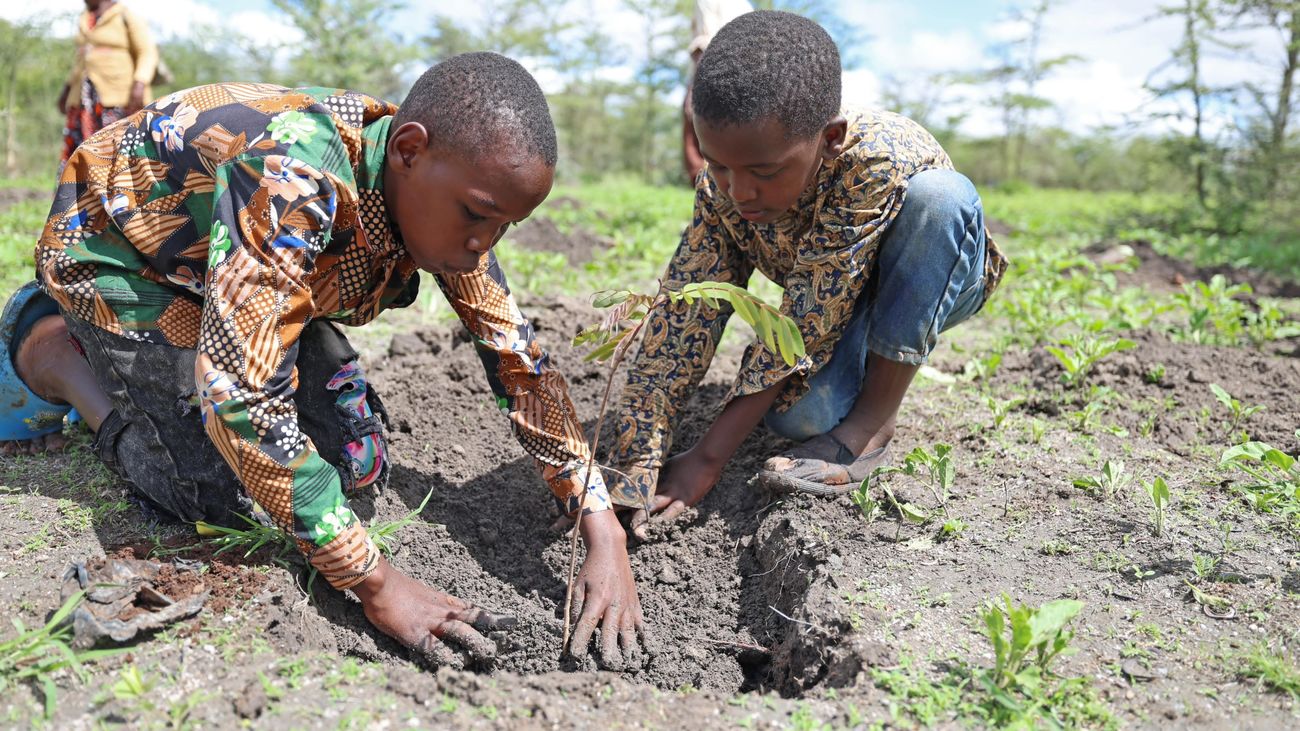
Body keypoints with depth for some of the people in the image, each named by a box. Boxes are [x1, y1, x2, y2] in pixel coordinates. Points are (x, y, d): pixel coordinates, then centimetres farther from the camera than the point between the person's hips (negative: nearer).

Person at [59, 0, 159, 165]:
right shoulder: (84, 21, 20)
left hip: (118, 94, -7)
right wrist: (67, 89, 25)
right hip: (85, 96, 7)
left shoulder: (126, 16, -1)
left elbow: (148, 53, -7)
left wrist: (139, 85, -20)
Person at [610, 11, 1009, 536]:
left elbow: (802, 326, -36)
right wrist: (637, 471, -31)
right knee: (797, 415, -30)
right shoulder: (722, 190, -23)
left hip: (932, 284, -2)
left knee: (940, 194, -36)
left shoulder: (880, 158, -38)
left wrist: (707, 460, -33)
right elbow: (680, 323, -23)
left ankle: (873, 422, -23)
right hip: (834, 308, 2)